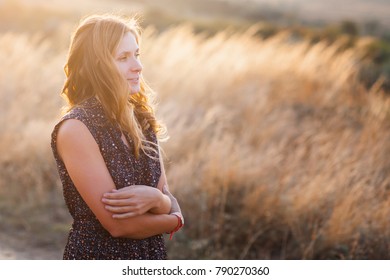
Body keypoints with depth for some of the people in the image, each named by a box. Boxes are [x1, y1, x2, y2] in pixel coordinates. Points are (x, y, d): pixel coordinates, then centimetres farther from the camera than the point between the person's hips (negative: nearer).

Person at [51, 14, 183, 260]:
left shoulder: (141, 120, 2)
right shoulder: (76, 128, -18)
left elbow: (170, 204, 1)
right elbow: (118, 224, -21)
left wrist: (155, 199, -20)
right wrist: (173, 220, -6)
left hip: (152, 256, 6)